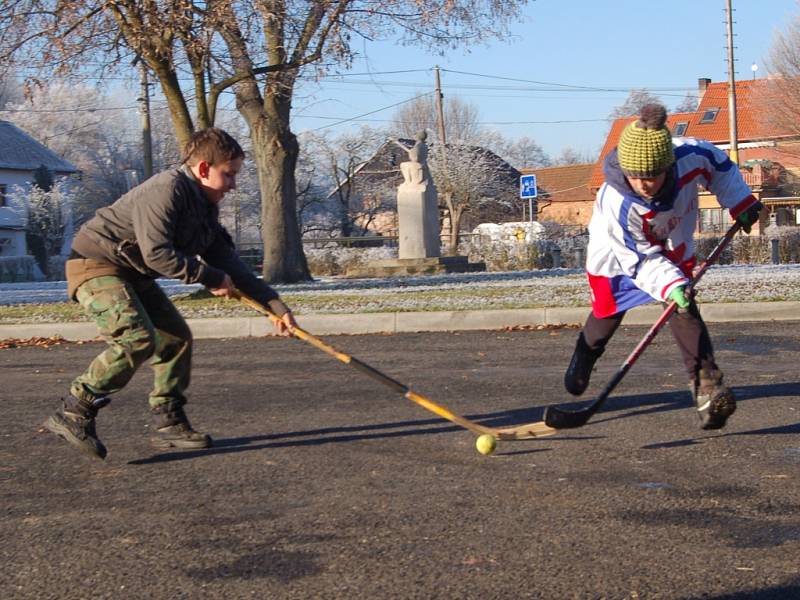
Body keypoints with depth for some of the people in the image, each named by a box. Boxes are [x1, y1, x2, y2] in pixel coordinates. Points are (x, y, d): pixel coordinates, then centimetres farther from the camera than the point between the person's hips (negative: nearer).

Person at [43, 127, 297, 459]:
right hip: (96, 264, -10)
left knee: (177, 337, 8)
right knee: (138, 339, -25)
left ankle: (168, 423, 14)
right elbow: (156, 253, -29)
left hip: (134, 274, 10)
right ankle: (73, 414, -20)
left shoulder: (205, 208, 10)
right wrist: (211, 278, -21)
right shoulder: (166, 190, -21)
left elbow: (228, 263, 11)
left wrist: (276, 305, 5)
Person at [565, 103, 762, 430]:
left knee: (684, 311, -16)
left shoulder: (691, 156, -32)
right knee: (605, 317, 15)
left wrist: (741, 203, -4)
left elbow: (720, 165, -6)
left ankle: (706, 386, -19)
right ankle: (584, 357, 47)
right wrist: (670, 285, -47)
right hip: (619, 258, -2)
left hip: (674, 251, 2)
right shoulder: (616, 204, -42)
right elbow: (640, 259, -35)